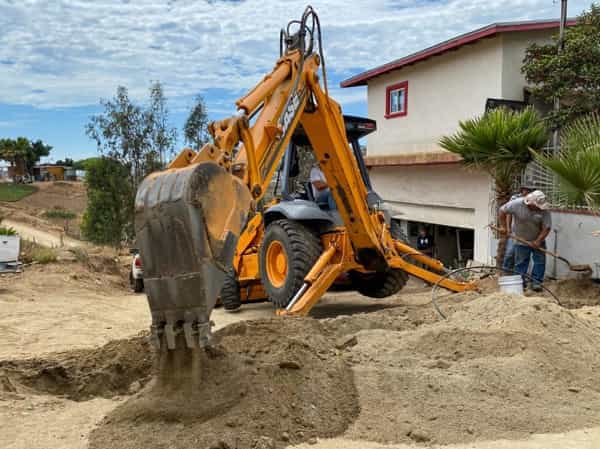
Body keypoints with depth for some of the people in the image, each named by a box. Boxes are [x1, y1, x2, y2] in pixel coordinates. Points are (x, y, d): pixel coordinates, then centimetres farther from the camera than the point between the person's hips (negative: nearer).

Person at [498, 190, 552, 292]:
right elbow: (502, 211, -10)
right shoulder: (517, 204, -23)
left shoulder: (544, 210, -21)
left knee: (540, 261, -1)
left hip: (538, 241, 1)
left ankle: (536, 282, 9)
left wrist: (538, 241, -25)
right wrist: (503, 227, -8)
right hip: (521, 241, -1)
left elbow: (547, 228, -18)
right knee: (520, 263, 6)